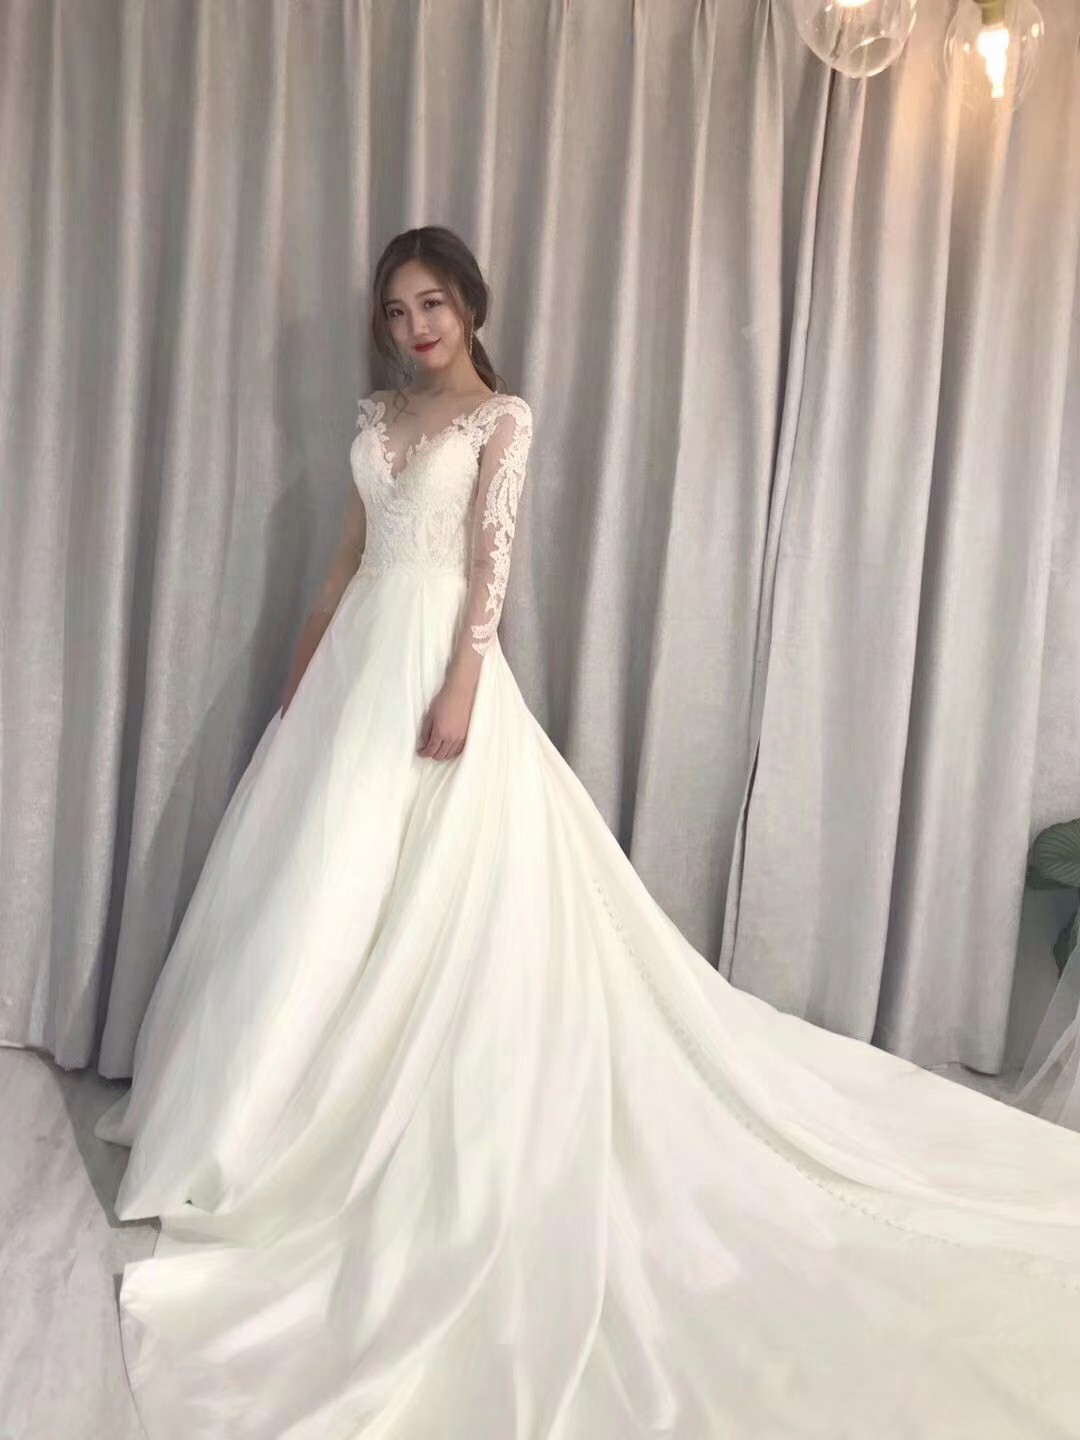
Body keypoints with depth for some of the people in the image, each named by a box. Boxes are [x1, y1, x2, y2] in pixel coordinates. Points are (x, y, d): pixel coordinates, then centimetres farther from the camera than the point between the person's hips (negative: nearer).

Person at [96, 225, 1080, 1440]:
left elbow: (492, 563, -12)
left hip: (436, 656, -7)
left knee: (432, 905, -5)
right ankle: (312, 1113, 25)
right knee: (323, 890, 10)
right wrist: (303, 669, 17)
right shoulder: (379, 416, 17)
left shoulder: (503, 417, -3)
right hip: (359, 656, 7)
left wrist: (459, 692, -21)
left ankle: (418, 1131, 8)